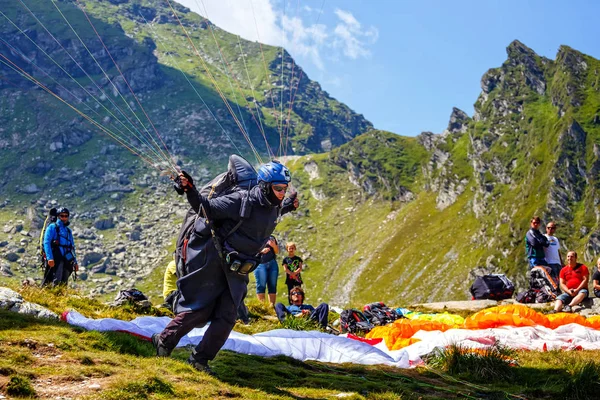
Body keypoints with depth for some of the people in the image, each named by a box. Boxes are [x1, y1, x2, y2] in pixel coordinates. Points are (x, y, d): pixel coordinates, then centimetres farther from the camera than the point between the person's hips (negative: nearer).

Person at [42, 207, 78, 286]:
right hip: (55, 259, -6)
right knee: (57, 282, -18)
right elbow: (46, 243, -7)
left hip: (66, 260, 6)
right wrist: (50, 258, -20)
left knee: (63, 283, 3)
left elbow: (72, 247, 26)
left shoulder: (68, 230, 23)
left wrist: (75, 262, 18)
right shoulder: (52, 227, 5)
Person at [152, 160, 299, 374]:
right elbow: (208, 208, -21)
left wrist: (288, 207, 28)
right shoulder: (241, 200, -20)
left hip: (237, 271, 6)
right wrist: (190, 190, -36)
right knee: (199, 310, -1)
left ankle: (200, 359, 11)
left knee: (226, 319, 1)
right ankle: (164, 341, 18)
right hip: (215, 262, -6)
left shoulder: (273, 207, 2)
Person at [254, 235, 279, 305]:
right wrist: (262, 250, -15)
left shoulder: (272, 237, 18)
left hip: (272, 264, 3)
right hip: (260, 264, -3)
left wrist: (274, 245, -3)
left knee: (272, 286, -3)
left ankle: (272, 305, -5)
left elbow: (277, 252, 17)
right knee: (261, 285, -11)